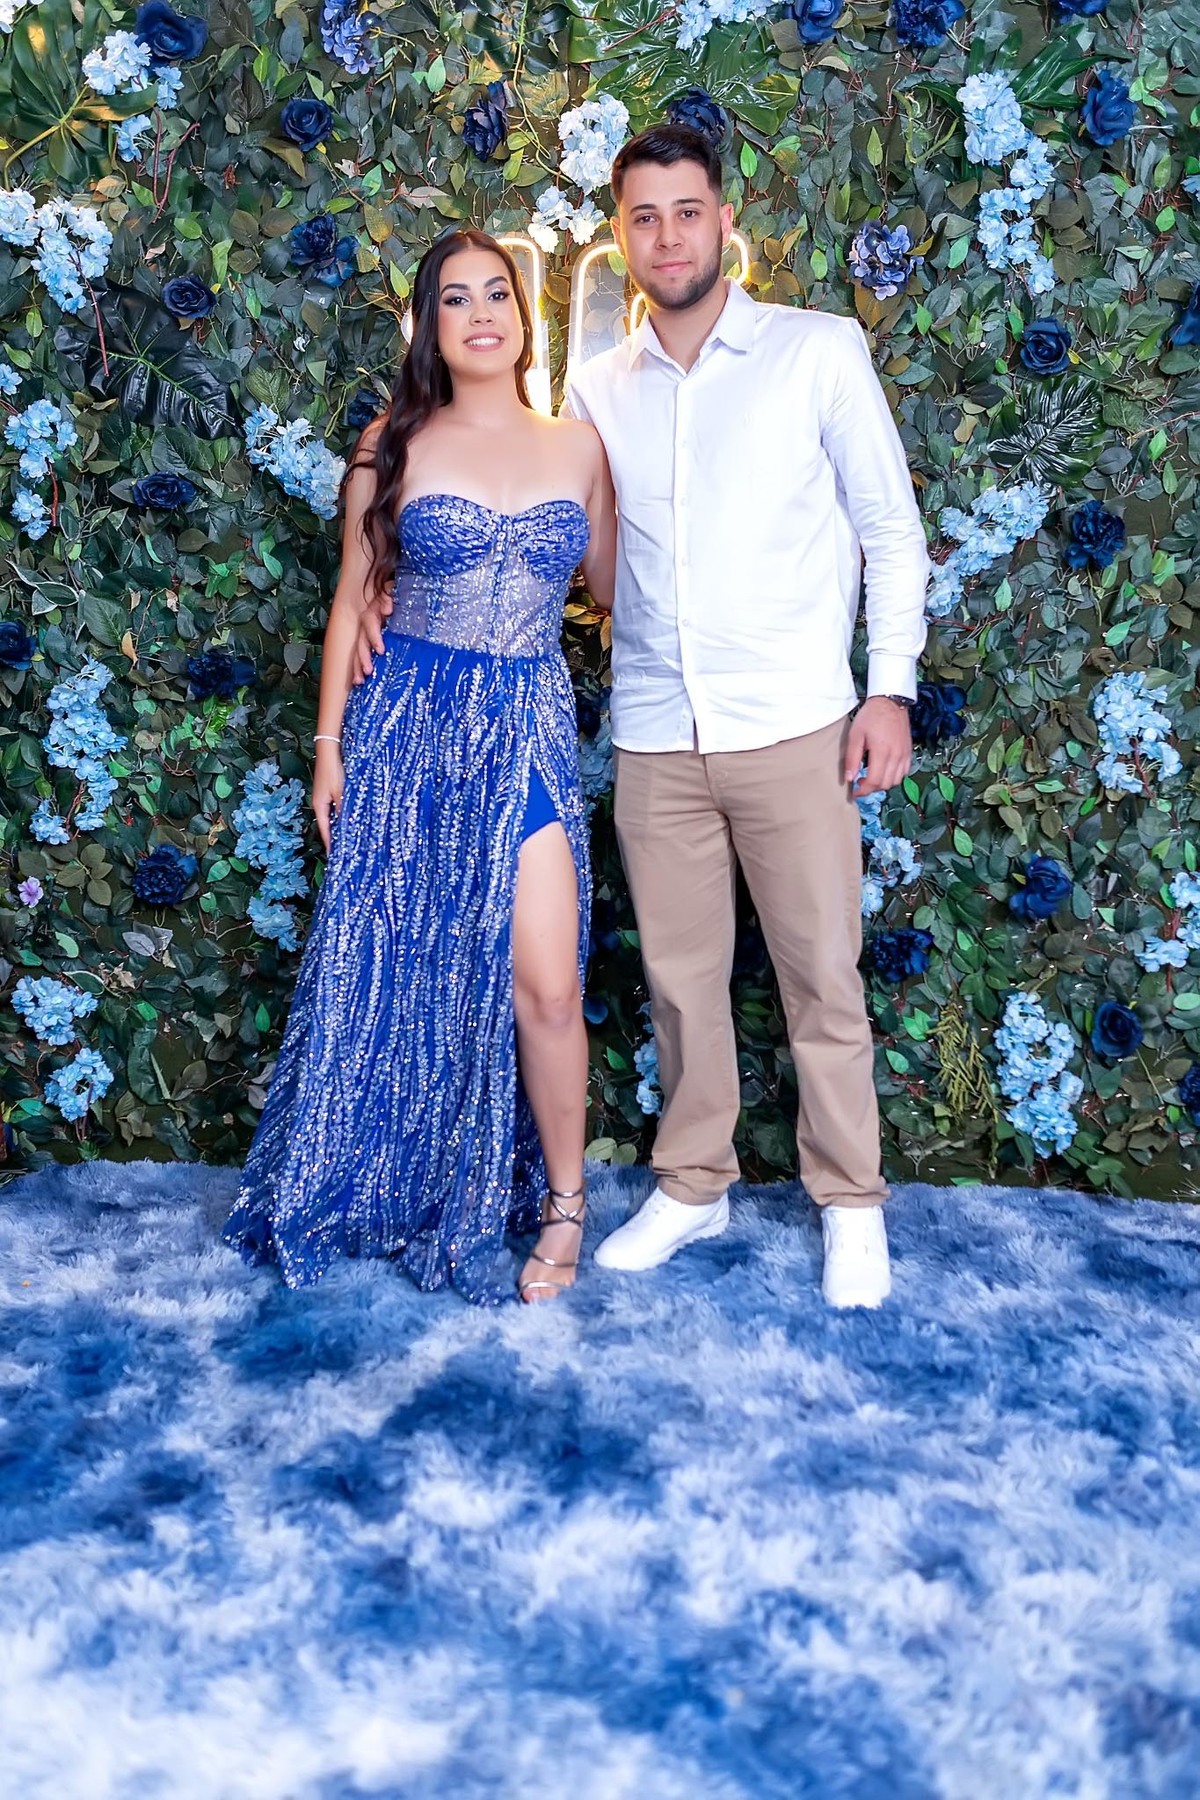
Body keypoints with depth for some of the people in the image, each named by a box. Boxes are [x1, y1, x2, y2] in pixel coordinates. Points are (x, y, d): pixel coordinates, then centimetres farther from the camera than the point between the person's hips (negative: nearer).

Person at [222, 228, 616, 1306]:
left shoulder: (579, 447, 7)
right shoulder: (396, 445, 3)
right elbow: (355, 598, 4)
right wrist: (329, 742, 1)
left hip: (528, 729, 1)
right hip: (410, 722, 0)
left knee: (543, 982, -7)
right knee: (399, 970, 8)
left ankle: (562, 1203, 14)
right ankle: (385, 1190, 30)